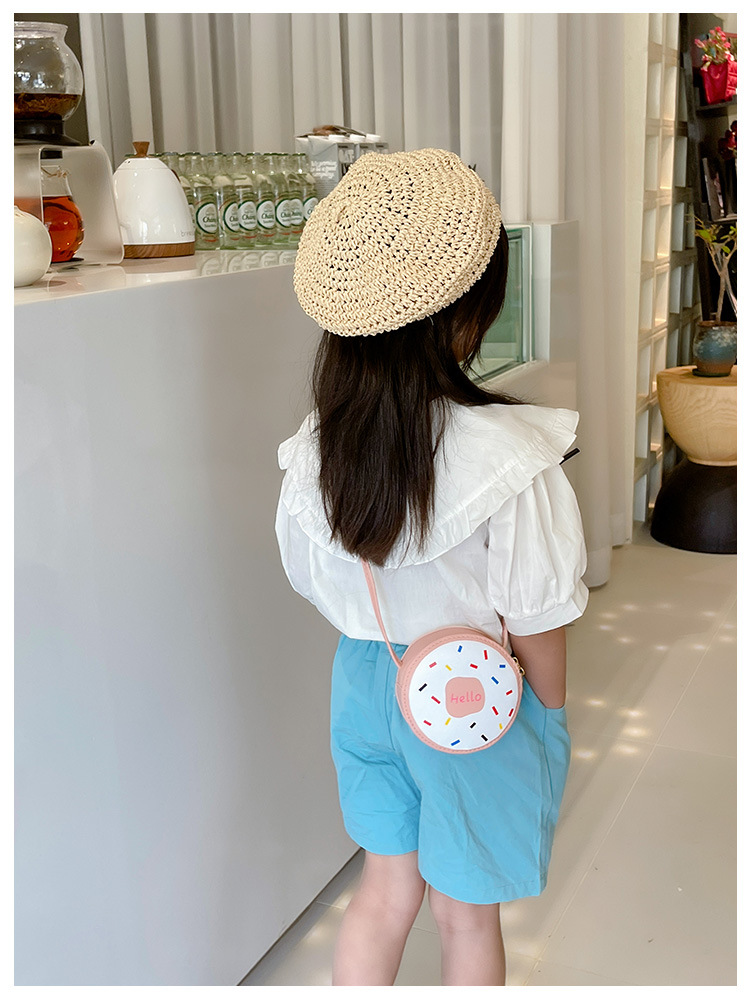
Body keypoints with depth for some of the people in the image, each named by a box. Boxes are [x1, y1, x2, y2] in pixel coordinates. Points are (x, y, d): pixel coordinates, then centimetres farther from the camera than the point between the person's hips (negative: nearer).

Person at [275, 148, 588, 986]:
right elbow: (533, 620, -17)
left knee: (386, 890, 25)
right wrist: (551, 717, 0)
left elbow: (315, 580, 2)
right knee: (466, 916, 19)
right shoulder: (507, 453, -27)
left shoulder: (314, 450, -11)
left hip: (364, 683, 5)